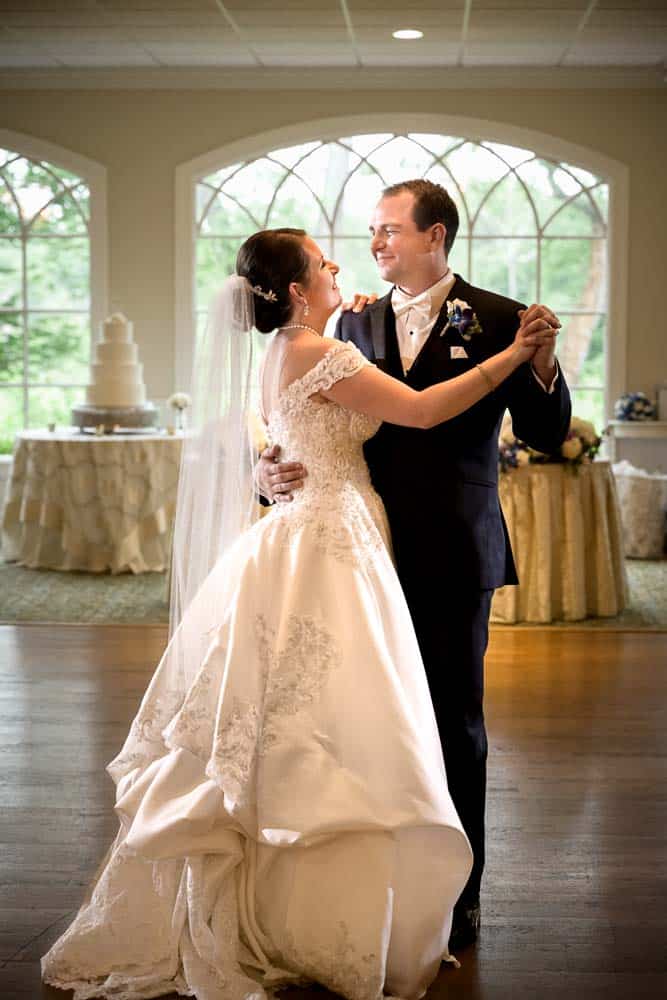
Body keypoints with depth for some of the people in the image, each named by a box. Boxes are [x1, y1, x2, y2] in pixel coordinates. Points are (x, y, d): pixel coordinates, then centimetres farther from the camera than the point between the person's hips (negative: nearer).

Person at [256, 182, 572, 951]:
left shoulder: (497, 321, -4)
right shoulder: (356, 322, 8)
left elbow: (549, 435, -6)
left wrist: (541, 363, -24)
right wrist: (271, 467, -12)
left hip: (453, 556, -4)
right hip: (373, 548, 4)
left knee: (455, 726, 7)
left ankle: (457, 896, 21)